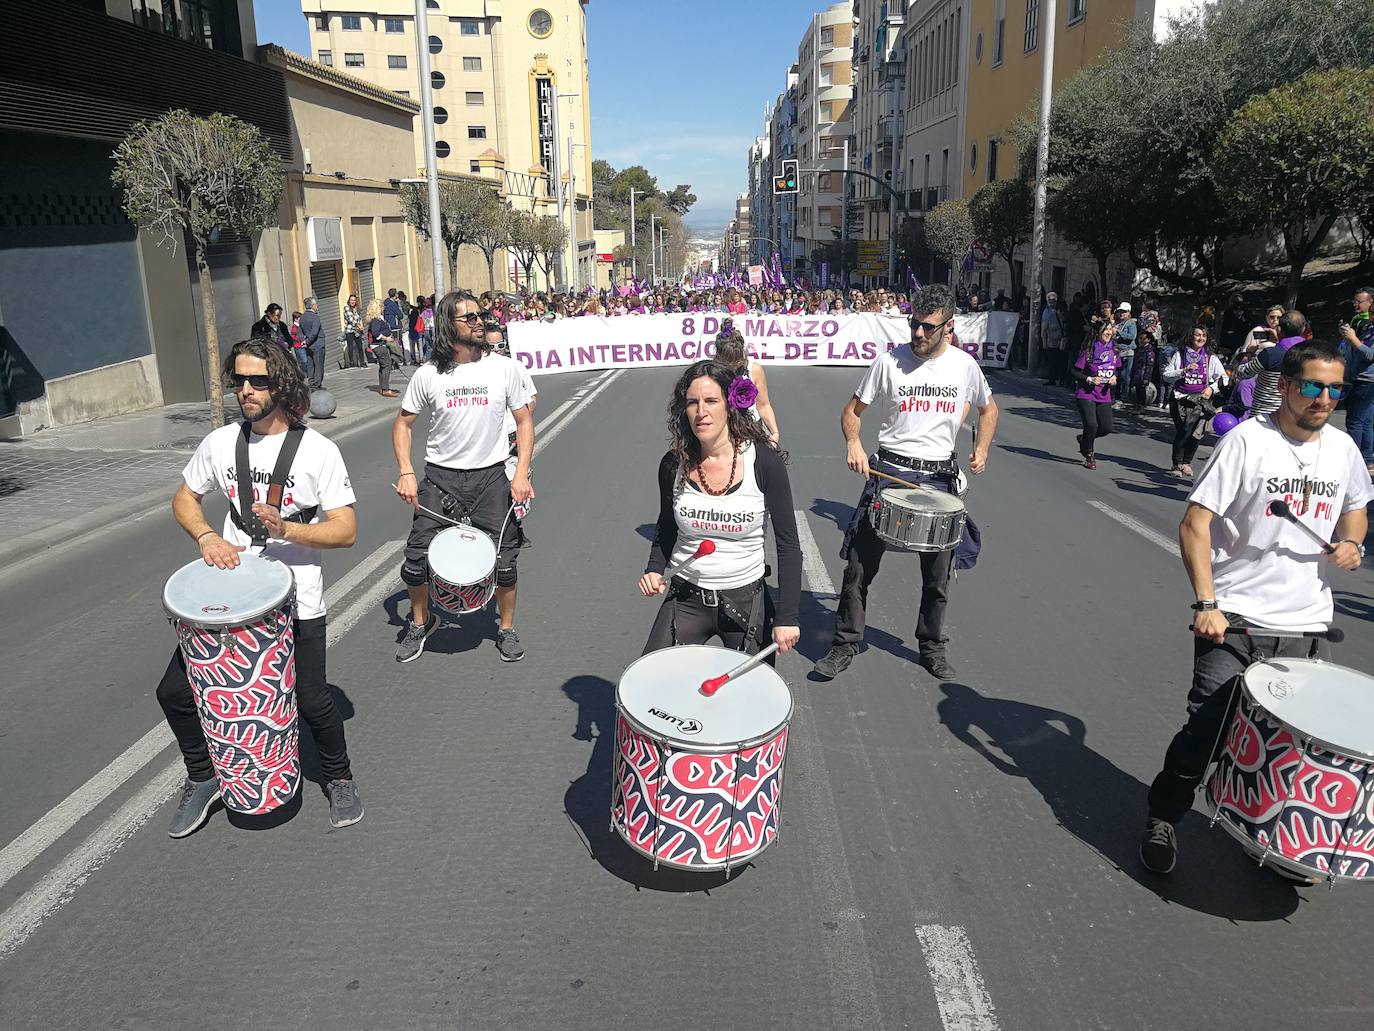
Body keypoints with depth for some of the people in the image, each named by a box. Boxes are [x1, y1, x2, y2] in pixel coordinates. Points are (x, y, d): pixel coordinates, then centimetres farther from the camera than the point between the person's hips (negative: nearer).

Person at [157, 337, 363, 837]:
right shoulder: (221, 442, 2)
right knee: (174, 691, 4)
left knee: (311, 701, -5)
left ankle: (339, 779, 24)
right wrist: (207, 536, -5)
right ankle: (203, 779, 30)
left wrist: (285, 529, -27)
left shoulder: (319, 450, -10)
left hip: (297, 602, -4)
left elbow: (346, 531, -12)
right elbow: (184, 499, 15)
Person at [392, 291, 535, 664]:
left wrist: (521, 473, -8)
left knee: (504, 560, 1)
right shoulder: (428, 374, -4)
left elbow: (524, 421, 2)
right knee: (416, 559, 1)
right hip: (440, 478, 0)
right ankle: (421, 621, 30)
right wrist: (405, 472, -6)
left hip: (490, 478, 0)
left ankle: (507, 629, 26)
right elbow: (403, 423, 7)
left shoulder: (504, 367, -4)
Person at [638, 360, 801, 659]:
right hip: (685, 598, 2)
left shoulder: (764, 463, -14)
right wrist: (655, 571, -6)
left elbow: (788, 544, -9)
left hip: (746, 600, -2)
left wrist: (787, 617, -14)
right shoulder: (673, 465, -6)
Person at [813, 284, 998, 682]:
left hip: (940, 476, 2)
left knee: (938, 573, 11)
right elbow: (852, 410, 2)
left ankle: (932, 646, 30)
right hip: (889, 470, -2)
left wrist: (982, 449, 3)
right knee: (860, 563, -1)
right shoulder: (889, 361, -5)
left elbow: (988, 409, 20)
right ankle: (845, 643, 13)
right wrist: (853, 443, -18)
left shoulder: (964, 365, 2)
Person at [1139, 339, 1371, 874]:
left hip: (1305, 625, 5)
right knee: (1207, 728, -3)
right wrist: (1206, 604, -21)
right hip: (1235, 618, -5)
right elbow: (1195, 525, -14)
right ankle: (1163, 817, 18)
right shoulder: (1247, 439, -11)